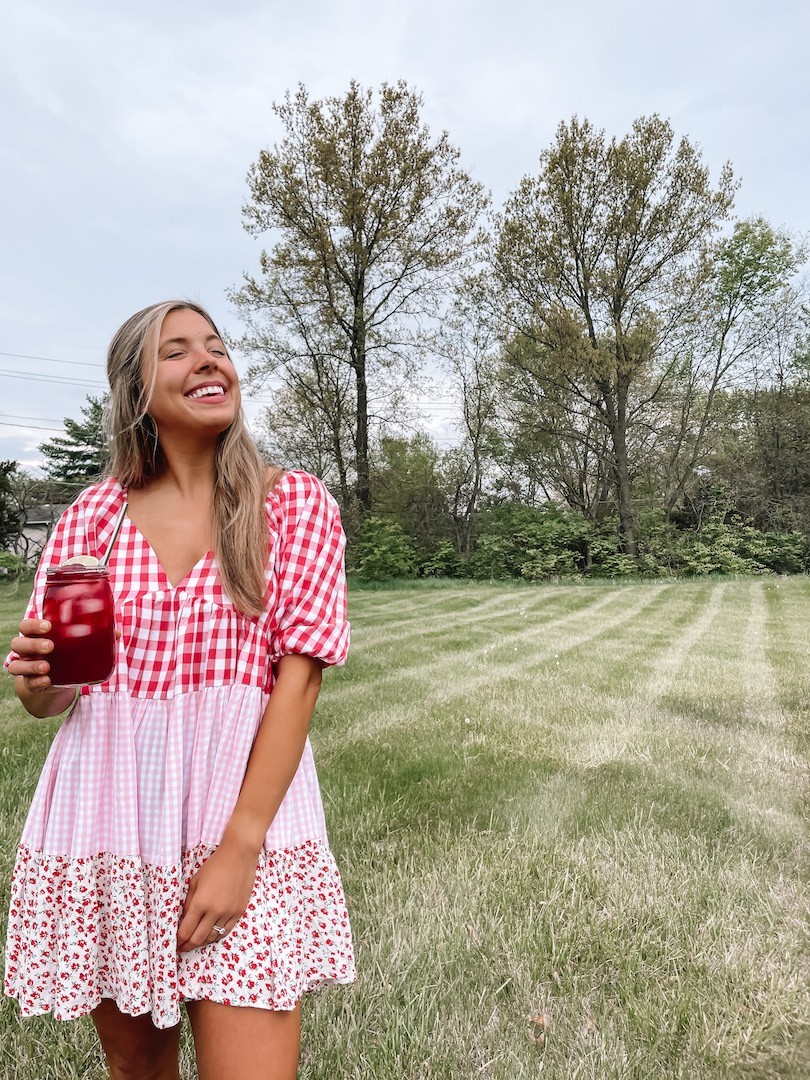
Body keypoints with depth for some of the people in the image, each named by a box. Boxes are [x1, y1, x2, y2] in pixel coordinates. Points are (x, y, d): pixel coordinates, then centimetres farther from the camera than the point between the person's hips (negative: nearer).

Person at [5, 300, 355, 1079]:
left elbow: (298, 677, -9)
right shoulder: (94, 515, 3)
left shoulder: (294, 504, -3)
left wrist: (239, 848, -14)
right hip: (104, 810, 3)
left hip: (245, 804, -2)